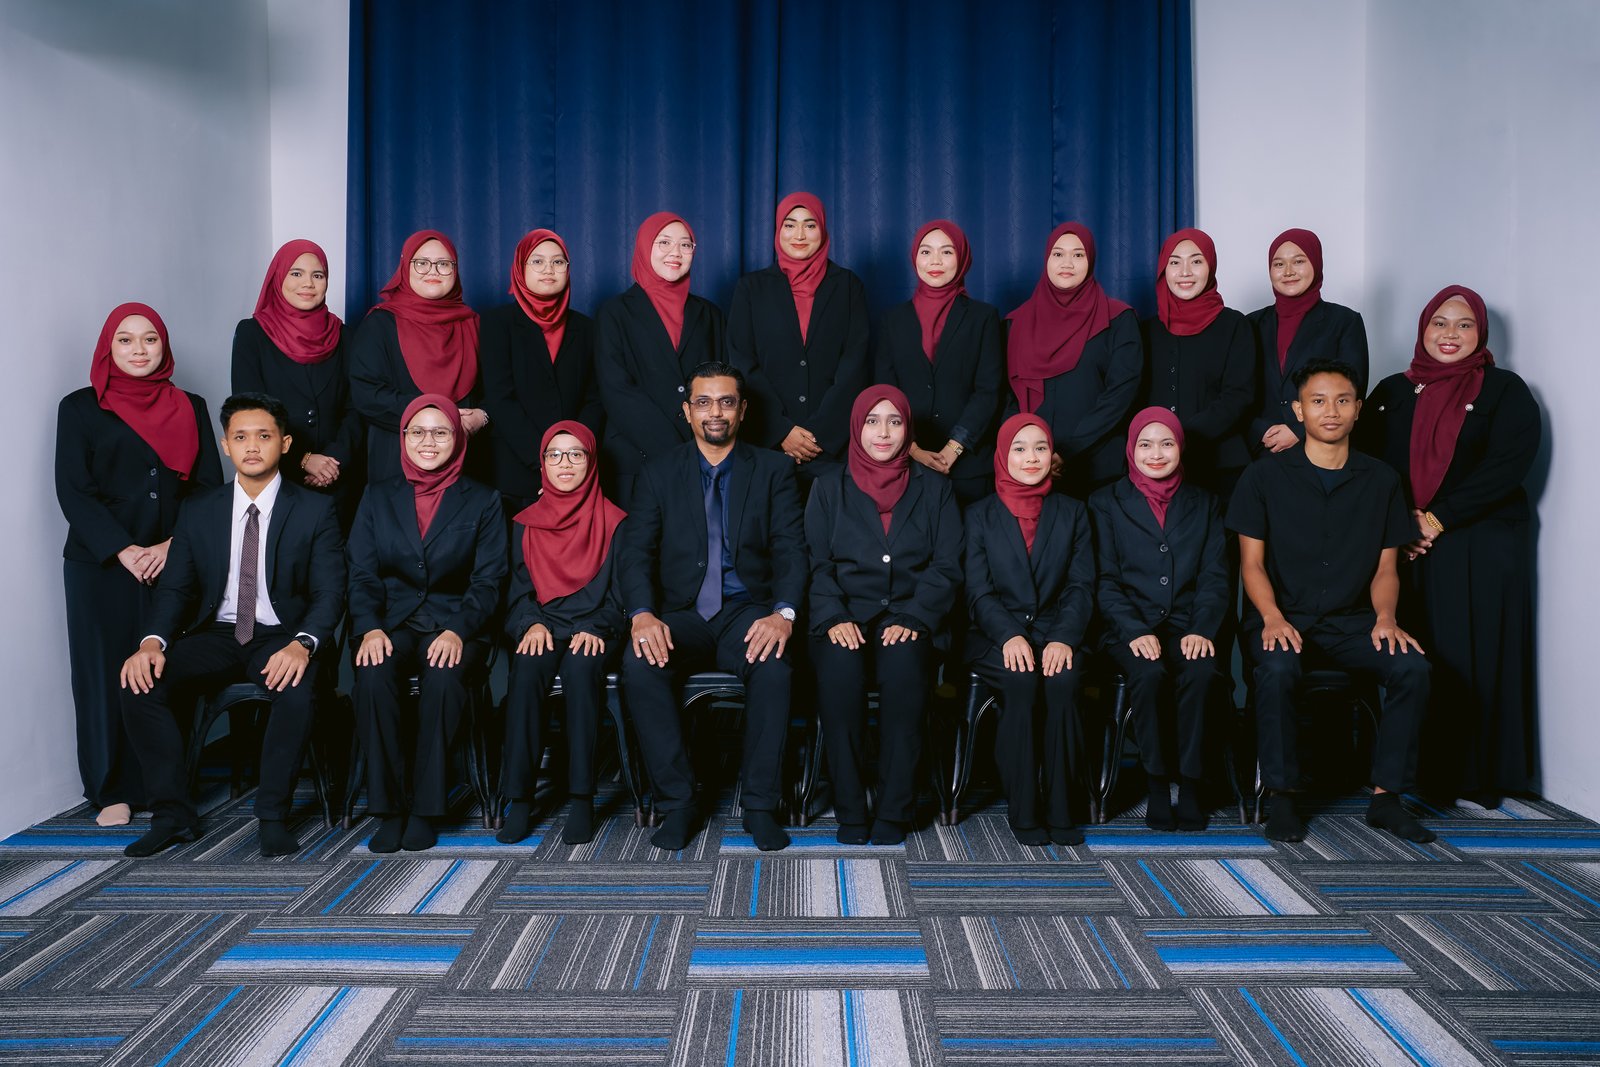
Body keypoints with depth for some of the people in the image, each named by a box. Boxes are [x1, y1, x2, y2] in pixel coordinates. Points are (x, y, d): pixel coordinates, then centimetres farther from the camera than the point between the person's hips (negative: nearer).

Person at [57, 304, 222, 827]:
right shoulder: (80, 407, 6)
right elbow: (73, 491, -1)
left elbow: (209, 486, 5)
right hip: (100, 564, -1)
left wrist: (173, 544, -8)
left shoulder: (190, 408, 12)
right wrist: (124, 552, -11)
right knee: (105, 671, 0)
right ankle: (113, 792, 10)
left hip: (175, 563, 1)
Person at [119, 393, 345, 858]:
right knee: (139, 682, -21)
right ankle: (173, 813, -8)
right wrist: (153, 641, -16)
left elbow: (329, 591, -7)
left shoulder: (315, 510, 0)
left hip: (282, 637, -3)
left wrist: (302, 644, -28)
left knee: (296, 690, -35)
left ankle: (272, 816, -16)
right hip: (215, 636, 4)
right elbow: (175, 587, 6)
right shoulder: (198, 511, 9)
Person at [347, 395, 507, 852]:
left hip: (456, 625, -1)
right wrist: (369, 627, -13)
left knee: (443, 678, -34)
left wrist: (457, 631, -17)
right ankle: (388, 808, -19)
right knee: (373, 676, -31)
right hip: (393, 622, 2)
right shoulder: (378, 497, 14)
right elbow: (362, 573, 6)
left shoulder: (482, 501, 8)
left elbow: (488, 580, 0)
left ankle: (426, 808, -21)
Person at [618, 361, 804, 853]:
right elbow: (636, 550, 1)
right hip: (681, 613, 1)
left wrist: (783, 613, -21)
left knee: (773, 664, -34)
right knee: (639, 664, -30)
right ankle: (678, 803, -17)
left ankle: (760, 805, -19)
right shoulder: (659, 472, 10)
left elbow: (790, 549, -1)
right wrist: (642, 614, -19)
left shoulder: (773, 470, 8)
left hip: (748, 610, -1)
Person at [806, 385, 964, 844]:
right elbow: (817, 564, 5)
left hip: (909, 621, 0)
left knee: (904, 662, -34)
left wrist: (912, 619, -12)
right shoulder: (830, 489, 13)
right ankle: (850, 809, -20)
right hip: (847, 617, 0)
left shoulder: (934, 488, 12)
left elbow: (947, 566, 4)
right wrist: (833, 618, -14)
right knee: (840, 665, -33)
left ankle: (894, 811, -22)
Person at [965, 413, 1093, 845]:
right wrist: (1009, 636, -19)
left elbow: (1081, 586, 4)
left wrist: (1063, 638, -15)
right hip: (997, 638, -1)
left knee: (1061, 681, -32)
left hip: (1056, 634, 1)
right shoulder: (980, 515, 10)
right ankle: (1022, 812, -21)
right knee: (1021, 681, -32)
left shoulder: (1071, 512, 14)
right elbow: (978, 590, 0)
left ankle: (1060, 810, -20)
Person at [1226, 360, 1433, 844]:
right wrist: (1273, 618, -19)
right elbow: (1252, 562, -2)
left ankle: (1385, 795, -10)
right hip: (1283, 617, -3)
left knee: (1412, 667, -25)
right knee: (1277, 669, -34)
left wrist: (1385, 617, -10)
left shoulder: (1381, 480, 11)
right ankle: (1282, 796, -17)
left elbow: (1385, 567, 10)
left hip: (1352, 620, 3)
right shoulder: (1264, 475, 2)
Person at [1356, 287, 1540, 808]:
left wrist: (1439, 519, -15)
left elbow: (1508, 463, -8)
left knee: (1474, 656, -3)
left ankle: (1475, 774, 6)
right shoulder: (1393, 392, 15)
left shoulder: (1505, 391, 5)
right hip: (1404, 546, 3)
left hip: (1482, 547, -2)